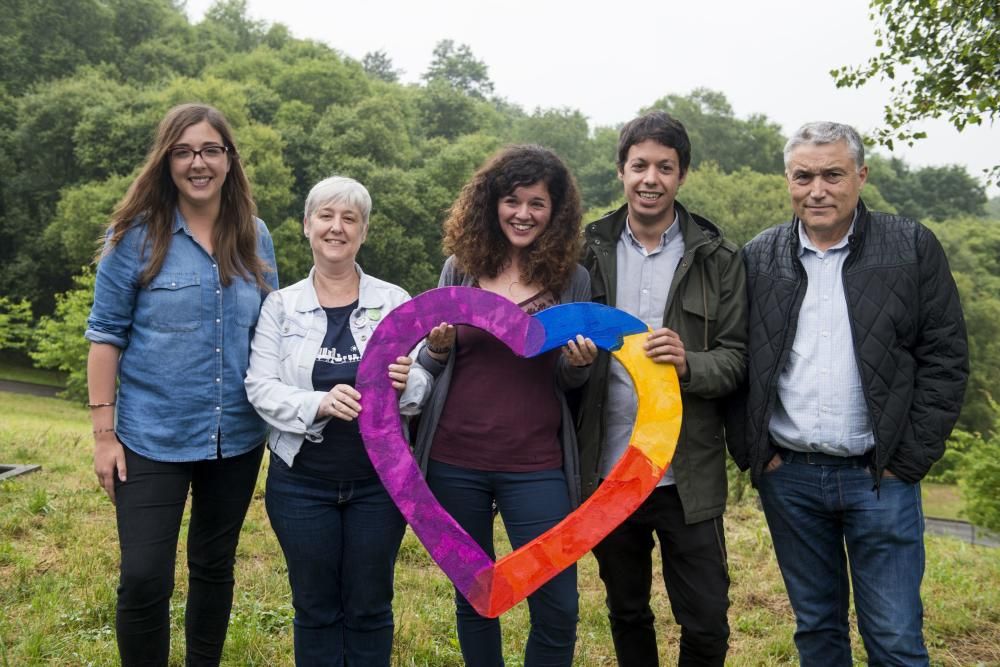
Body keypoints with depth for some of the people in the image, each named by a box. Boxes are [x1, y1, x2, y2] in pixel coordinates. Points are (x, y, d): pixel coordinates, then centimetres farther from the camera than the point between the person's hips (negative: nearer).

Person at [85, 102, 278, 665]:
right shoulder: (137, 236, -7)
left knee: (215, 567, 16)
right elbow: (107, 335, -4)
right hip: (153, 437, -3)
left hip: (238, 436, 3)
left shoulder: (255, 237, 3)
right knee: (145, 578, -4)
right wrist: (104, 433, -7)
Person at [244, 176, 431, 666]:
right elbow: (260, 388, -7)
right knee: (315, 606, 12)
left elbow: (424, 388, 0)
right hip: (301, 481, 0)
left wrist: (405, 384, -23)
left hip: (378, 480, 0)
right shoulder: (280, 305, 1)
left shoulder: (395, 302, 1)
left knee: (370, 606, 11)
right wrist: (318, 405, -24)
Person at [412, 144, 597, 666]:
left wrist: (578, 363, -15)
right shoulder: (459, 268, 3)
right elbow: (429, 367, 9)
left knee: (558, 608, 1)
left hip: (535, 466, -1)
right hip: (455, 460, 1)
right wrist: (438, 348, -13)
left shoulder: (571, 279, 0)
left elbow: (570, 382, 7)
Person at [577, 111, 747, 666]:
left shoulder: (716, 259, 0)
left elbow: (736, 358, -4)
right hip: (608, 470, 2)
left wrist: (689, 364, -23)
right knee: (626, 614, 18)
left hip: (688, 475, -1)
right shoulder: (589, 251, 4)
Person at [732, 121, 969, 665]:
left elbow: (945, 358, -2)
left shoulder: (913, 248, -2)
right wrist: (751, 451, 0)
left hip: (881, 477, -2)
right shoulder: (759, 257, 4)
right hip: (787, 476, 2)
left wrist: (909, 459, -7)